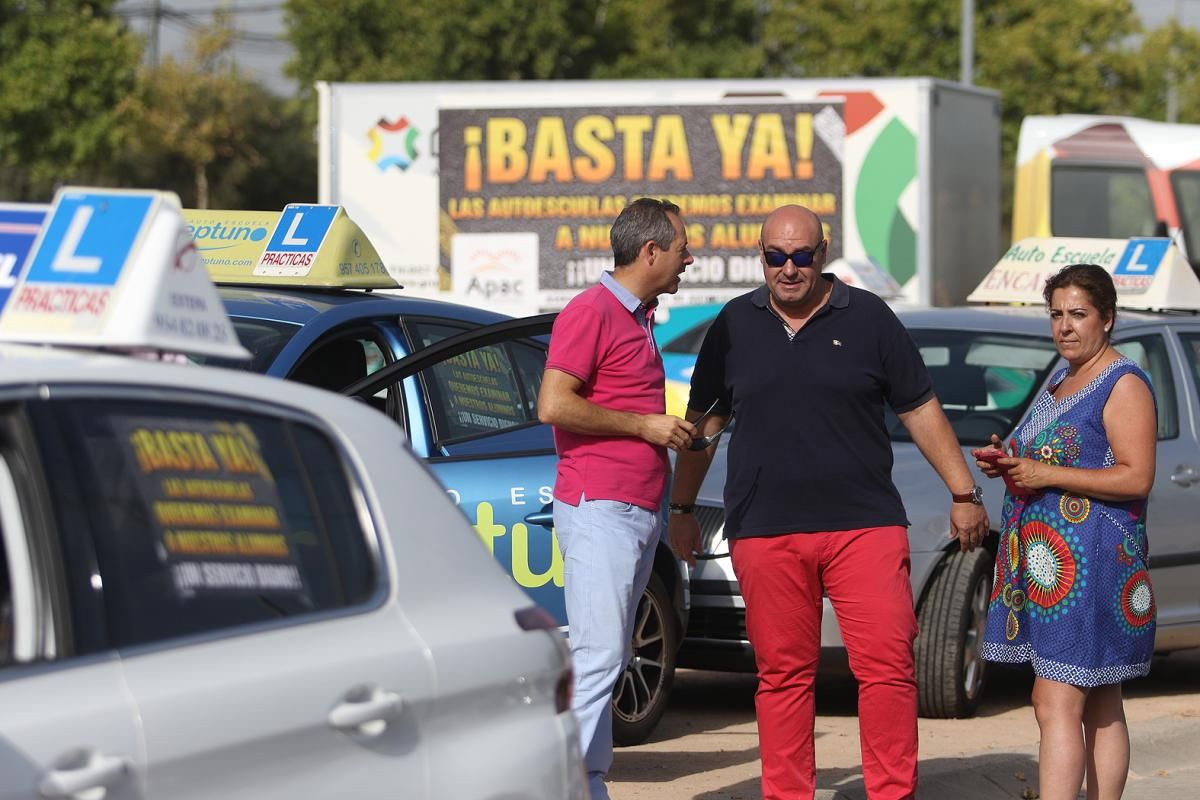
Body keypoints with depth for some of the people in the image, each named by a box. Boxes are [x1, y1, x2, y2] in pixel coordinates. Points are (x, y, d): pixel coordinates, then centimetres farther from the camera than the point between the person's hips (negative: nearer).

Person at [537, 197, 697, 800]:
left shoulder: (638, 318, 20)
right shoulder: (591, 311, -9)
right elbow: (553, 405, -18)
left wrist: (673, 432, 17)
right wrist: (644, 425, -13)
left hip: (640, 511, 10)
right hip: (598, 507, -10)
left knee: (609, 659, 9)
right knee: (598, 656, -14)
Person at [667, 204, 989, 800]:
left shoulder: (868, 318, 5)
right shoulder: (734, 326, 10)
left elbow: (920, 411, 8)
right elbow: (703, 422, 17)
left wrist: (963, 493, 6)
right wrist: (682, 509, 17)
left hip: (865, 526, -1)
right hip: (764, 532, 1)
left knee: (887, 663, -8)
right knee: (782, 673, 3)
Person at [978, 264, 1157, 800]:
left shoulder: (1124, 385, -9)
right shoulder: (1061, 382, 19)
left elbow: (1136, 477, -17)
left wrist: (1048, 475, -19)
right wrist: (1006, 463, 10)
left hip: (1091, 564, -9)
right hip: (1045, 557, 9)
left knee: (1056, 705, -15)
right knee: (1100, 709, 10)